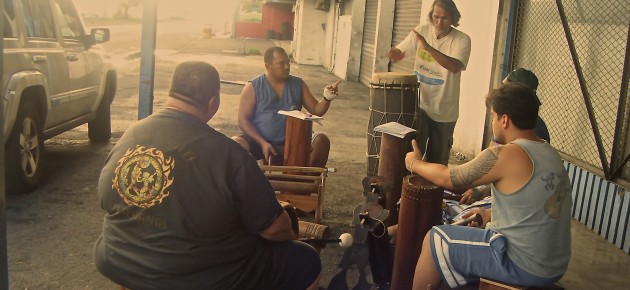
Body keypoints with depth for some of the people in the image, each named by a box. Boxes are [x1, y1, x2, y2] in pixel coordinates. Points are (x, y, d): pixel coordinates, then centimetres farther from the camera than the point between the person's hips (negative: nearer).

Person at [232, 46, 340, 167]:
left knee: (322, 141, -21)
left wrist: (327, 98, -14)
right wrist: (263, 143, -18)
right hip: (259, 142, -3)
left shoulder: (298, 85, 7)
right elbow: (243, 120, -6)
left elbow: (316, 110, 8)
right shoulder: (253, 87, -3)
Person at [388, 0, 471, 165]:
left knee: (438, 159, 12)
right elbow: (399, 52, 2)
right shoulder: (421, 31, -3)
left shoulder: (462, 40, -12)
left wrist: (427, 47, -37)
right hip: (419, 104, 1)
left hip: (445, 111, -1)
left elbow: (455, 66, -29)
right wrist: (395, 54, -24)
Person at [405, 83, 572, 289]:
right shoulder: (550, 154, 5)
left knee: (435, 240, 6)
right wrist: (491, 214, 13)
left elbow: (447, 178, -8)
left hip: (523, 267, -8)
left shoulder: (505, 155, -19)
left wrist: (414, 163, 8)